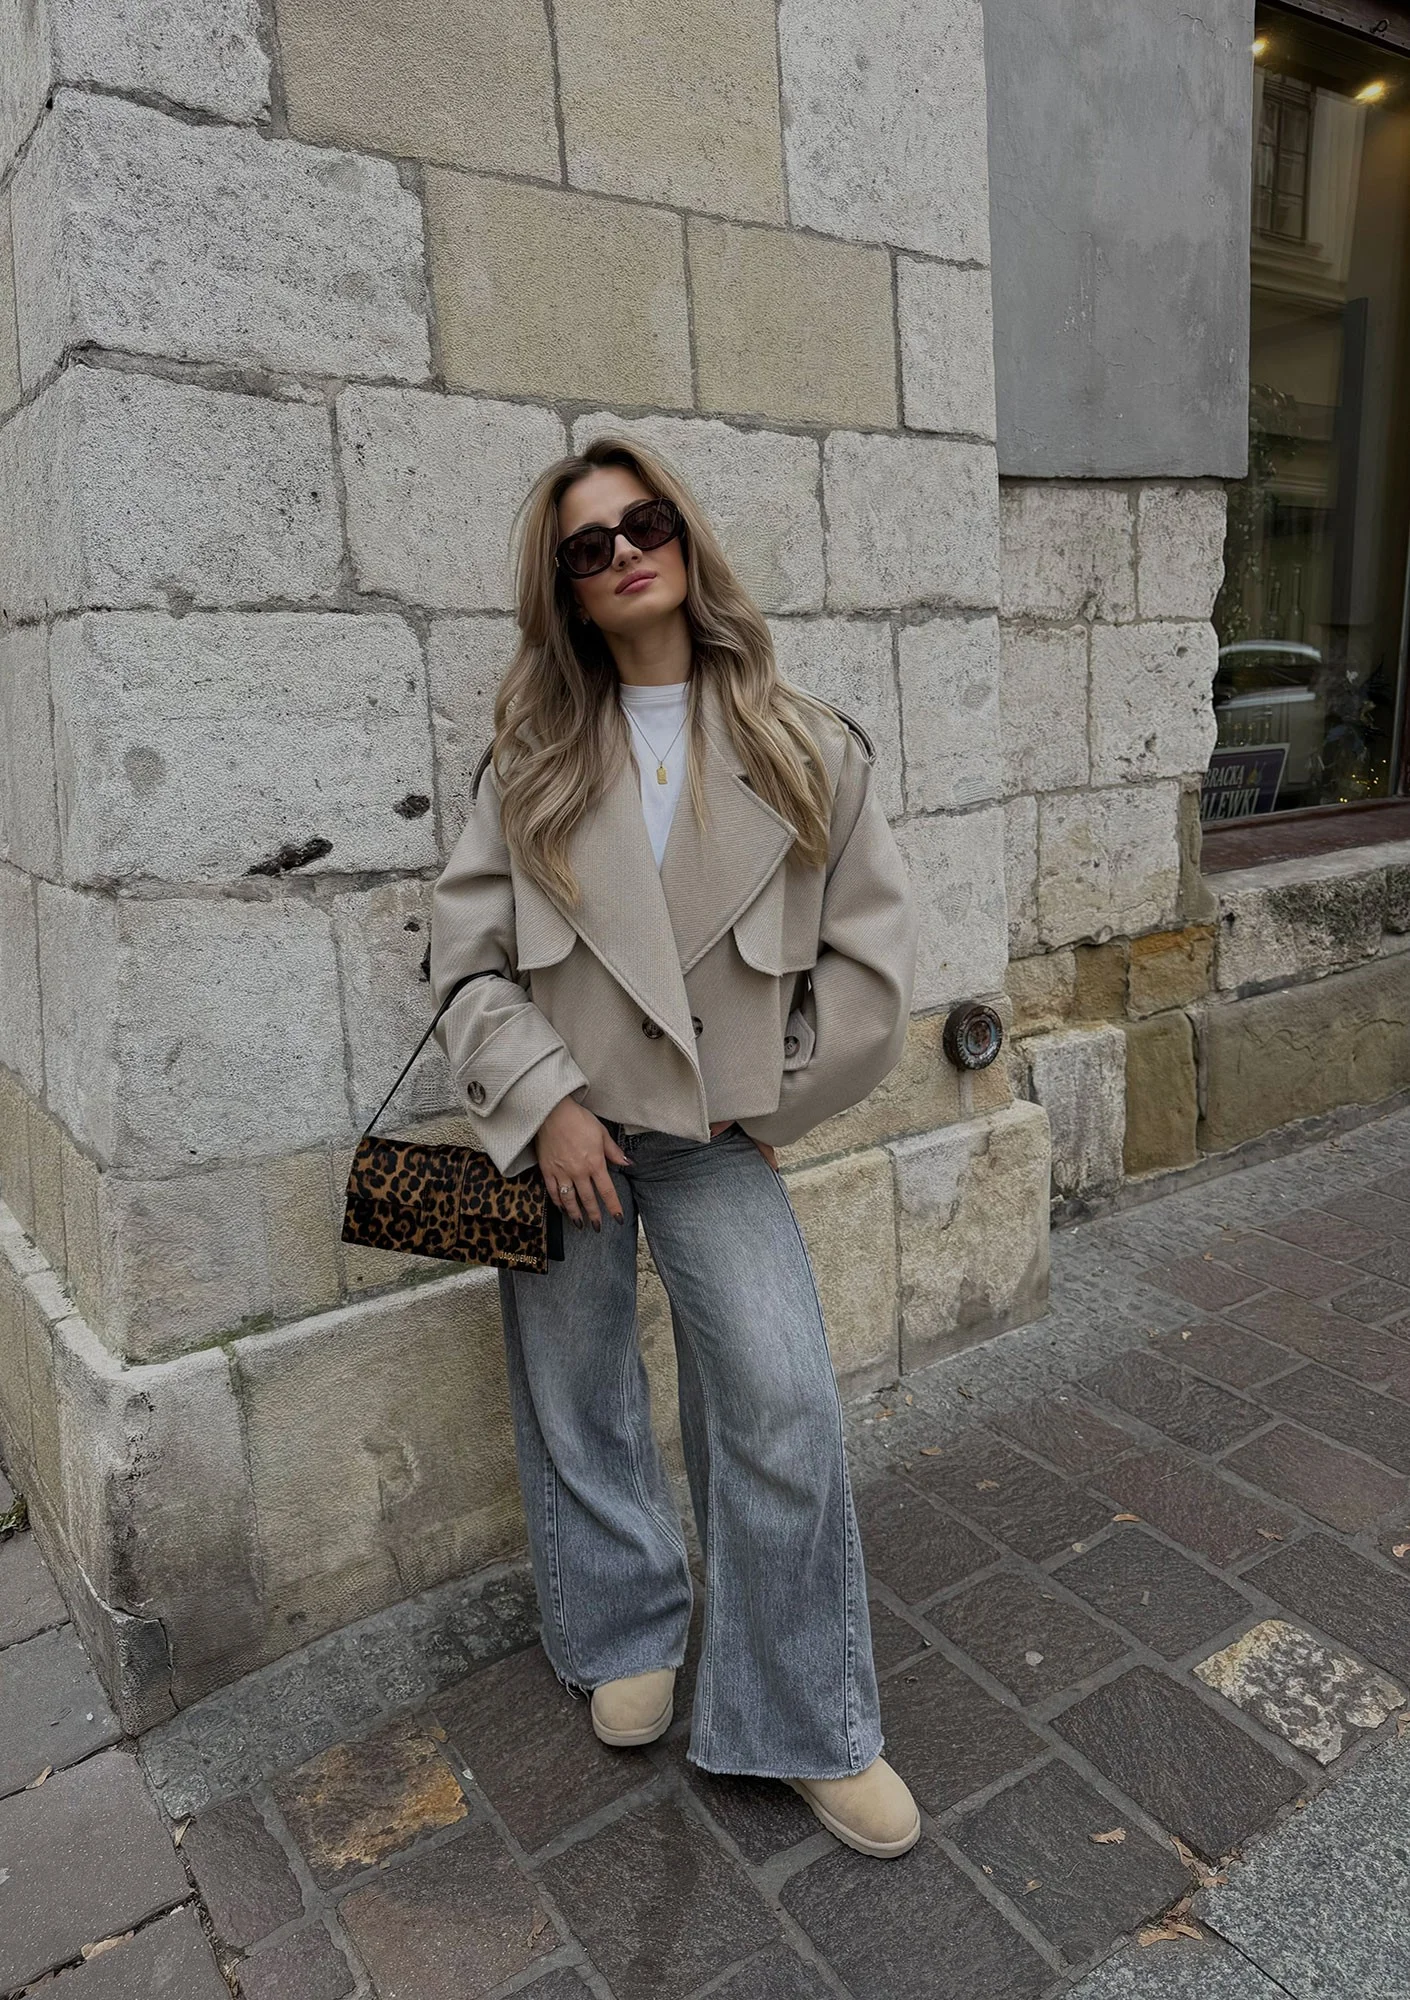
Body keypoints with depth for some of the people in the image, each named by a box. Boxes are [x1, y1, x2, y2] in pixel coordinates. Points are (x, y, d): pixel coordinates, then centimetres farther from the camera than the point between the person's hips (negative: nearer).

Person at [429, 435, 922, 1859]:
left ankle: (806, 1729, 16)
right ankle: (627, 1637, 40)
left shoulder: (803, 747, -1)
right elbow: (466, 954, -1)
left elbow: (869, 957, -1)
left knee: (786, 1409, -7)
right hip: (560, 1130, 1)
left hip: (719, 1132, -1)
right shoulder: (531, 756, 2)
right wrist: (547, 1102, -11)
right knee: (578, 1406, 13)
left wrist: (763, 1101, -2)